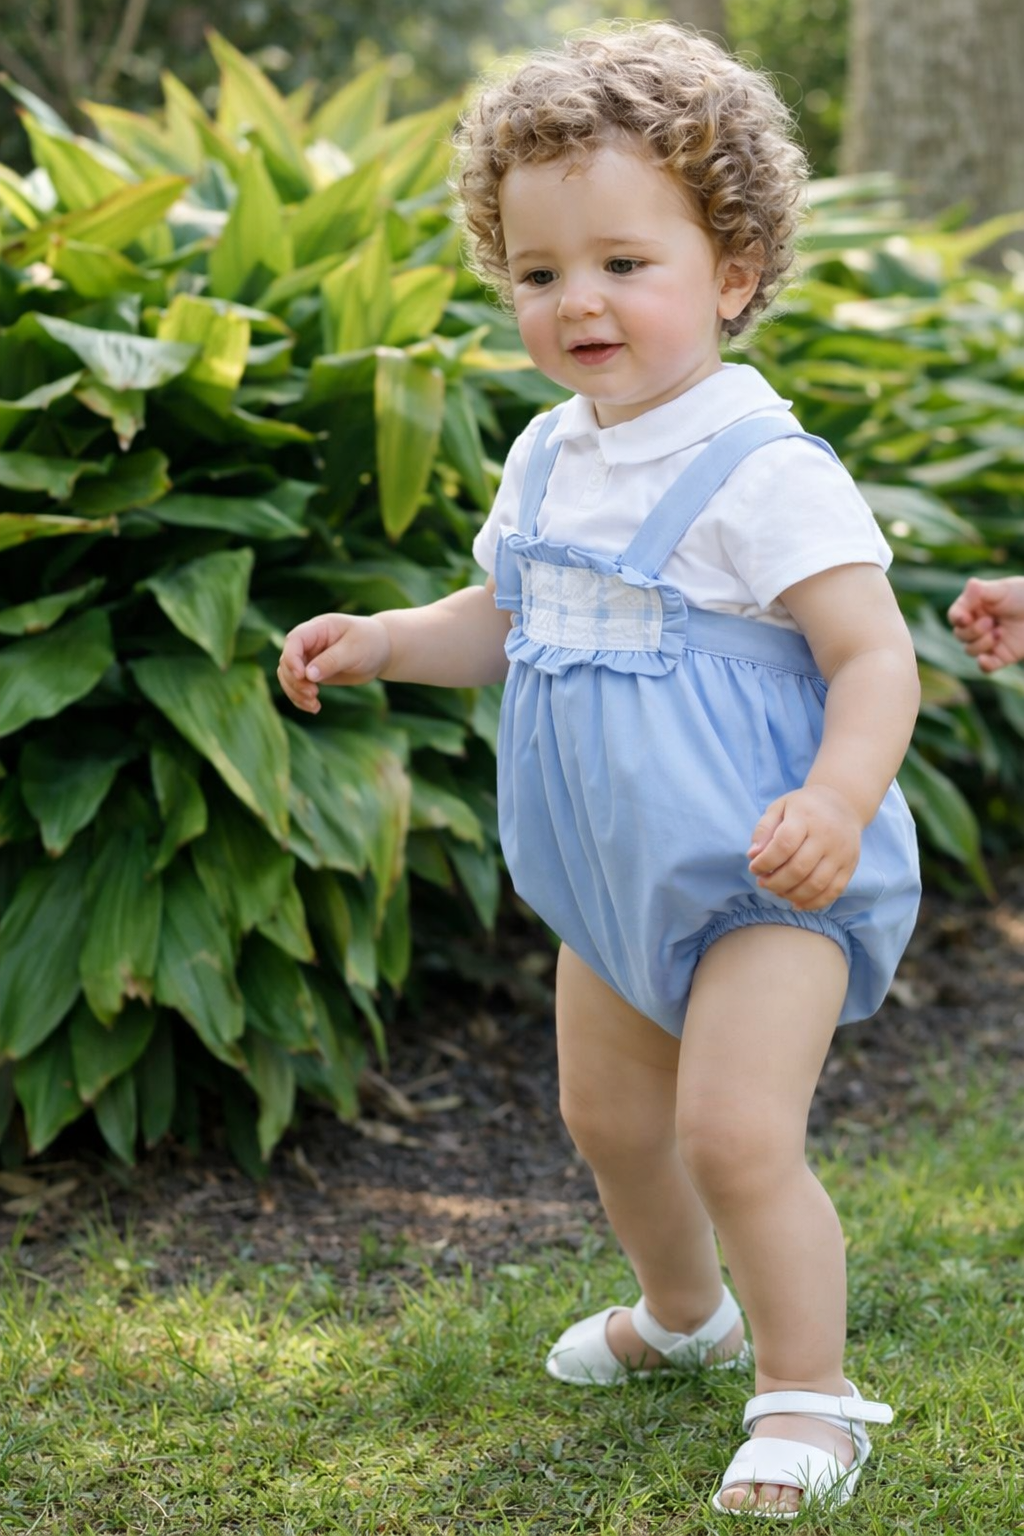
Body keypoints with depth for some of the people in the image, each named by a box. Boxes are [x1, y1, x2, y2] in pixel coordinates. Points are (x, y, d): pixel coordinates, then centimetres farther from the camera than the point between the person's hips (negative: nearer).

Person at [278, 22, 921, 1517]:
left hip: (769, 882, -8)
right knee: (608, 1116, 21)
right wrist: (379, 638, 2)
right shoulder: (548, 463, 3)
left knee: (734, 1130, -18)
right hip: (619, 882, 8)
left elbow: (874, 659, -25)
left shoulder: (765, 474, -22)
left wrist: (837, 801, -41)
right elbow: (502, 622, 18)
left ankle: (809, 1397, 3)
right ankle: (684, 1313, 49)